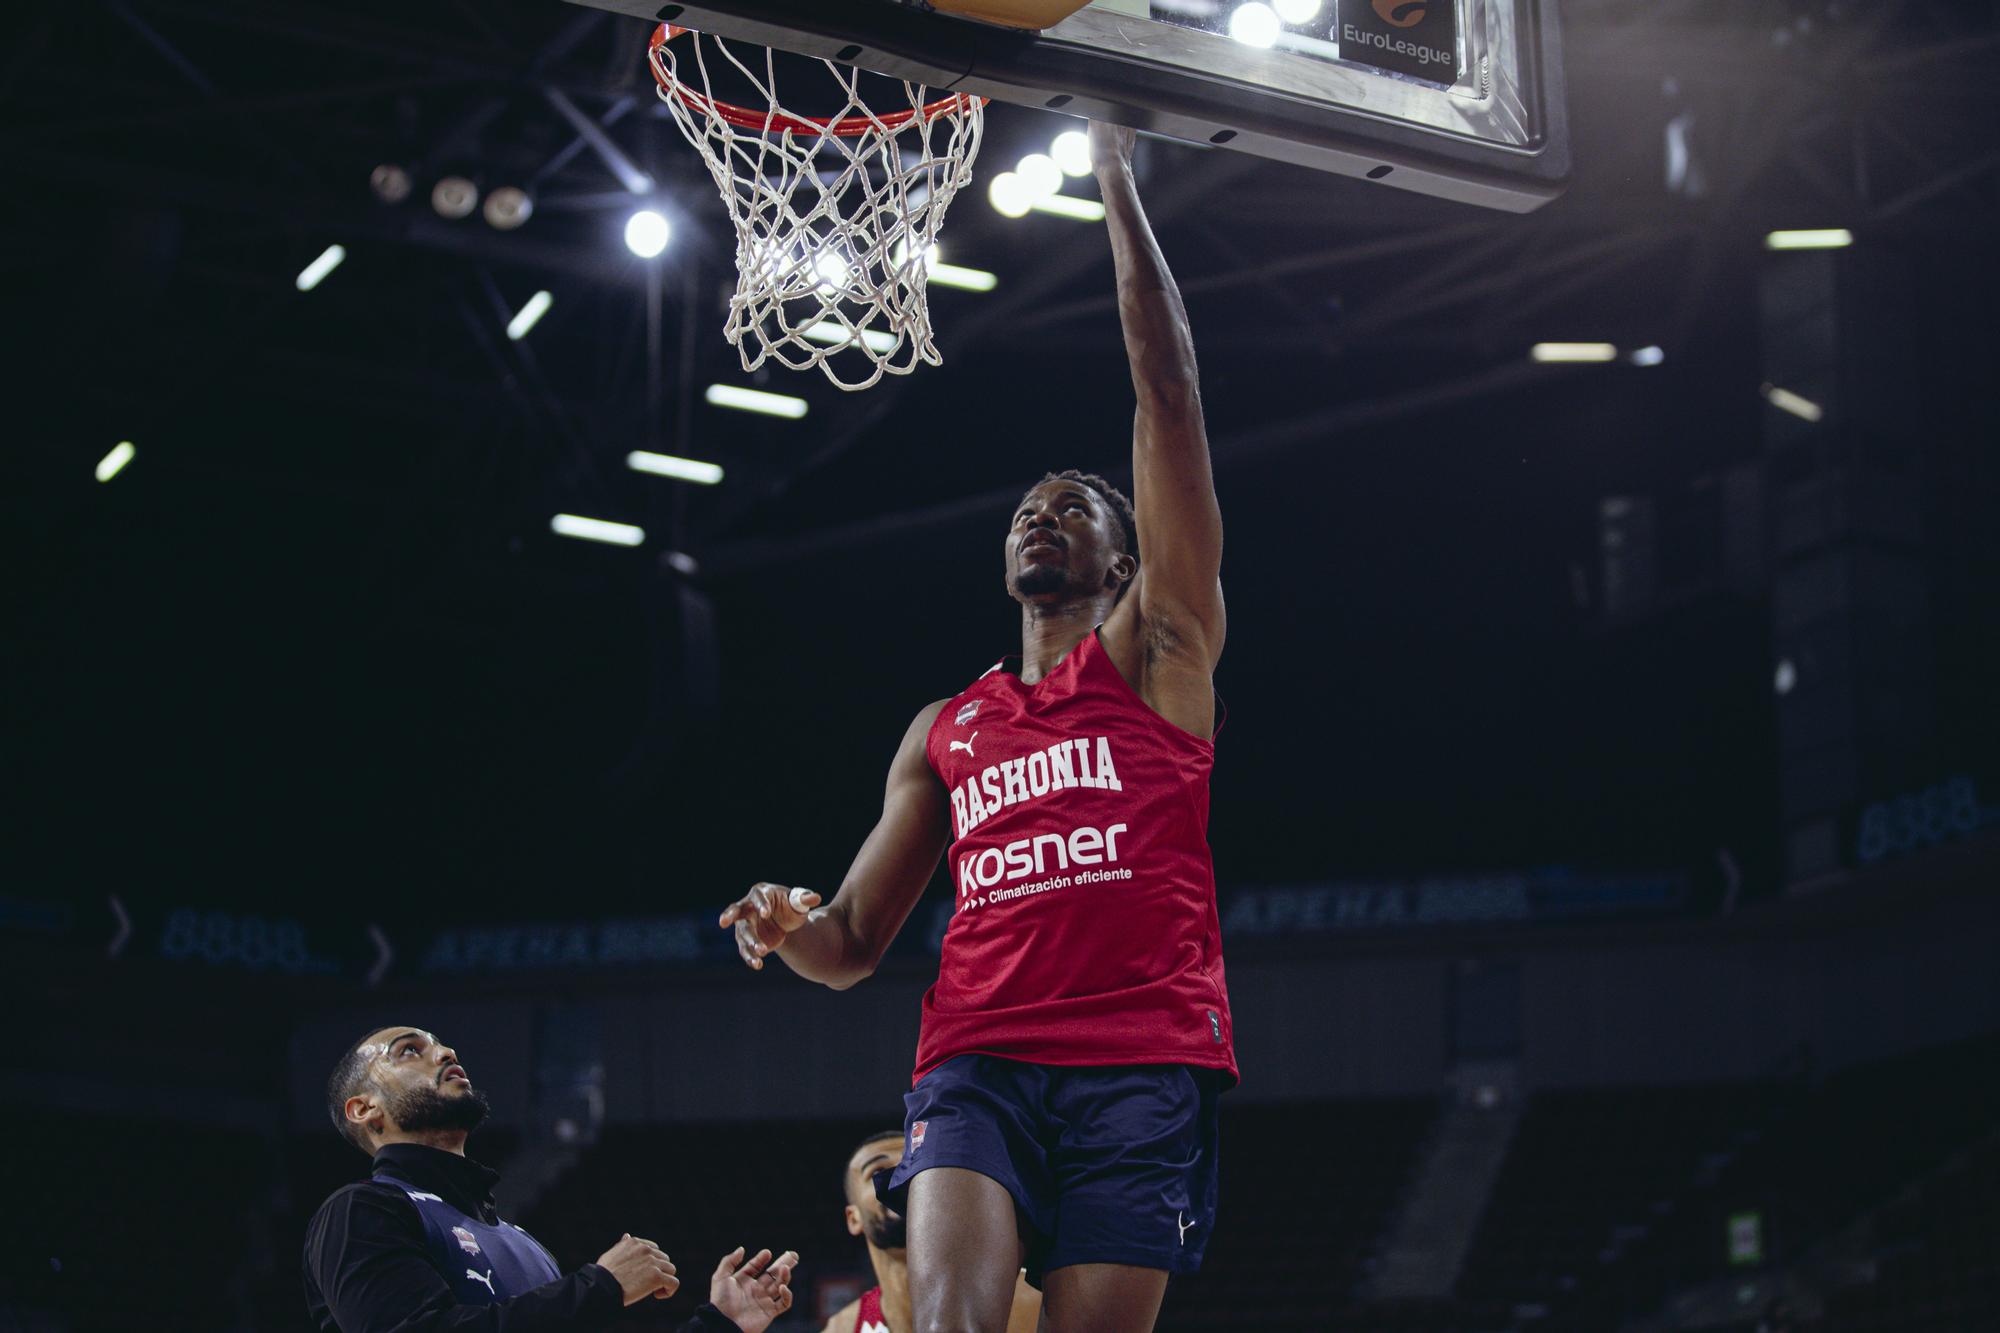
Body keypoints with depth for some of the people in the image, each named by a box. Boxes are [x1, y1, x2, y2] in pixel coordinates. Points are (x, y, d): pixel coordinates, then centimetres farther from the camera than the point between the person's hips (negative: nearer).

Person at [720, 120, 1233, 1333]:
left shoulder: (1156, 654, 13)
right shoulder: (945, 732, 24)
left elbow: (1168, 392, 7)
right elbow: (856, 943, 25)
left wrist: (1116, 180, 7)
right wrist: (792, 928, 0)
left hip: (1147, 1062, -3)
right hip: (978, 1062, 3)